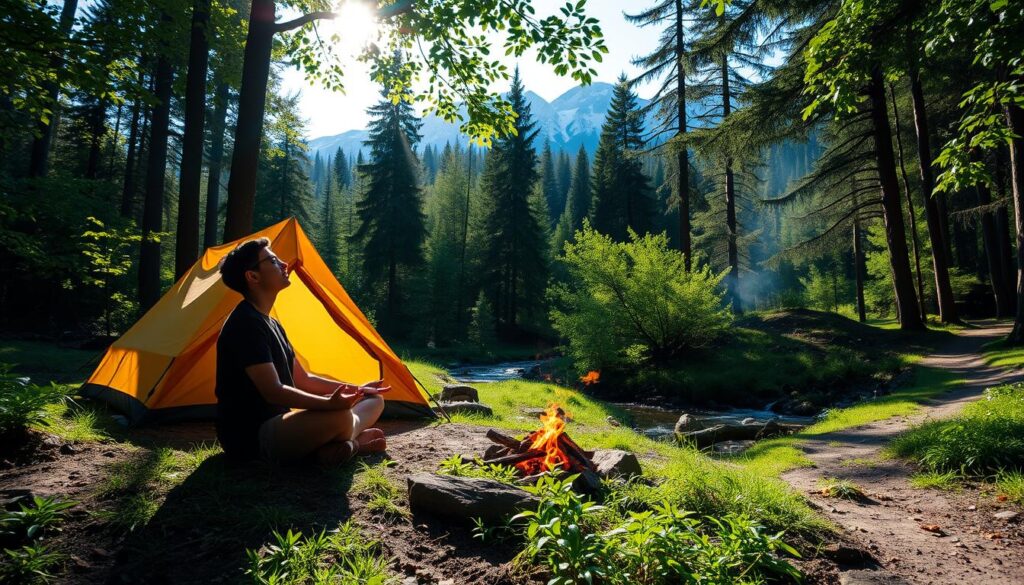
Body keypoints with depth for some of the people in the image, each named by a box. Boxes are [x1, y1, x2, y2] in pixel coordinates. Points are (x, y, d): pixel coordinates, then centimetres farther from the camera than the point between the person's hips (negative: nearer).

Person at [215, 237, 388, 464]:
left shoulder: (272, 324, 14)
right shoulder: (245, 324, -17)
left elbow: (302, 380, 17)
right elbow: (273, 392, -25)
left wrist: (356, 389, 11)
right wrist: (329, 403, -37)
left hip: (276, 424, 10)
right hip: (249, 437, -10)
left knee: (374, 400, 9)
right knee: (339, 418, -35)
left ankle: (340, 443, -15)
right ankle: (354, 441, -3)